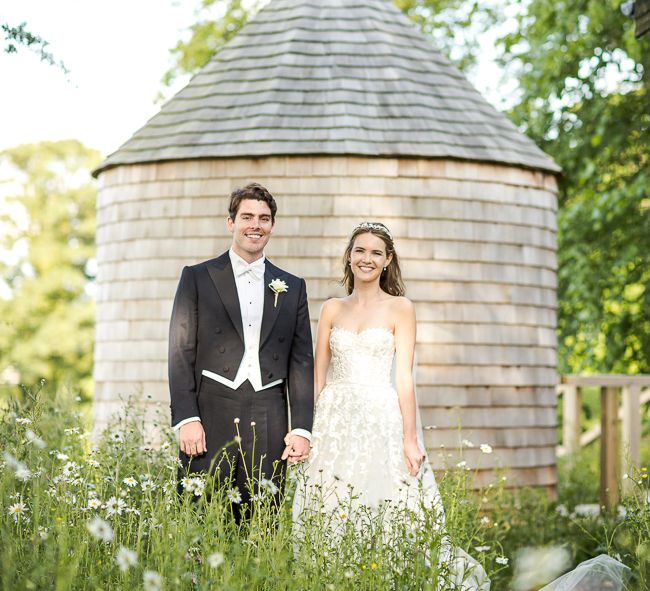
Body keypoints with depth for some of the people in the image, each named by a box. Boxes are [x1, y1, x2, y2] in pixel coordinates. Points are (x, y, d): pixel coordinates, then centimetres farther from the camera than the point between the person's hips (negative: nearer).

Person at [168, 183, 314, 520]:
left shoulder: (293, 288, 15)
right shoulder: (197, 278, 7)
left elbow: (301, 362, 12)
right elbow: (181, 352, 1)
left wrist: (302, 428, 4)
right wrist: (186, 418, -9)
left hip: (268, 425, 2)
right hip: (210, 419, -2)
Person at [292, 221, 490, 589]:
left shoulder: (400, 308, 2)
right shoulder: (332, 310, 11)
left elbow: (404, 377, -4)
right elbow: (318, 376, 10)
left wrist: (410, 438, -10)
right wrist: (305, 430, 2)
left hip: (382, 421, -3)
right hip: (335, 422, 3)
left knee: (388, 512, -4)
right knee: (329, 514, 3)